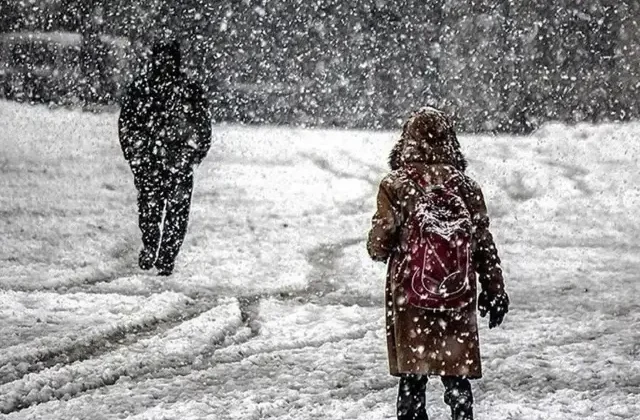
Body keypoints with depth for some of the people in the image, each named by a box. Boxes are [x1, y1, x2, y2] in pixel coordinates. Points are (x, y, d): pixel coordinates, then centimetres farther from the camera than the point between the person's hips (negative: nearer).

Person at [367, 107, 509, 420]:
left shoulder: (395, 187, -8)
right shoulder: (465, 187, -1)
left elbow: (378, 247, -6)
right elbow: (484, 245, 3)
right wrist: (495, 291, 13)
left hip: (409, 299, -1)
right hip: (458, 300, 1)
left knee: (412, 379, 8)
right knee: (457, 379, 9)